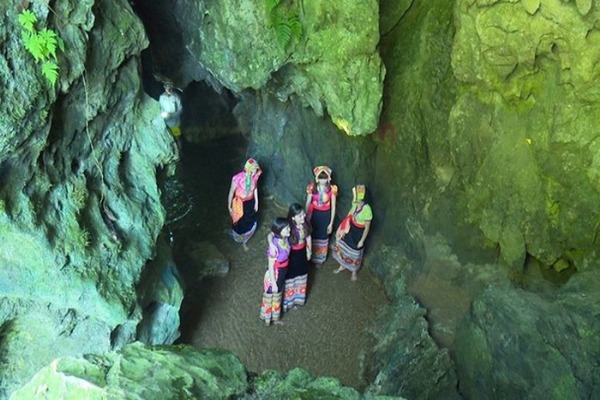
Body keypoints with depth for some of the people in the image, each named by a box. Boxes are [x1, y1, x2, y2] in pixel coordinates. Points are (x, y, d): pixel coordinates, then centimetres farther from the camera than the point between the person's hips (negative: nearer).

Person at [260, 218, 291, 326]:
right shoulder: (275, 247, -36)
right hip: (274, 273, -7)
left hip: (283, 272, 7)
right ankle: (267, 317, 48)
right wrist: (273, 282, -16)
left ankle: (275, 317, 53)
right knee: (270, 296, 21)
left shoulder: (285, 238, -17)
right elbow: (271, 266, -25)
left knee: (277, 296, 29)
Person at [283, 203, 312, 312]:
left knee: (301, 278, 26)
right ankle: (287, 301, 41)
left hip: (302, 253, 5)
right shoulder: (289, 228, -33)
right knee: (289, 279, 16)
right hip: (291, 255, -5)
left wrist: (309, 251, 12)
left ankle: (298, 298, 53)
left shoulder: (305, 225, -17)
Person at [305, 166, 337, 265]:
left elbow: (333, 207, -9)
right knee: (312, 236, 16)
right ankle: (310, 256, 41)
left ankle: (319, 259, 40)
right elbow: (308, 203, -6)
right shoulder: (312, 187, -14)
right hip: (314, 214, 0)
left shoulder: (332, 189, -16)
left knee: (322, 237, 17)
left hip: (326, 215, 0)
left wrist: (331, 223, -7)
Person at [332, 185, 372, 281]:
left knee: (355, 252, 15)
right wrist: (343, 229, 11)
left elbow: (367, 227, -22)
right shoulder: (355, 204, -11)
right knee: (343, 246, 22)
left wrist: (362, 241, -16)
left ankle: (354, 271, 43)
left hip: (359, 233, -6)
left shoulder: (367, 209, -32)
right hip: (350, 230, 6)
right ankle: (342, 266, 47)